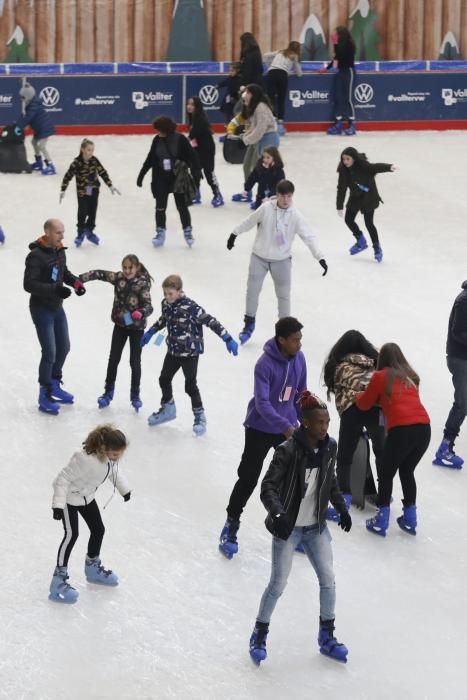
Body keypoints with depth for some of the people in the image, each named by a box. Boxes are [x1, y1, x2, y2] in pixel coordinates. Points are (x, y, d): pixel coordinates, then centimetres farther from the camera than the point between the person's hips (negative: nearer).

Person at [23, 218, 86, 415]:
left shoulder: (59, 251, 2)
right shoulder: (36, 256, -23)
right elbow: (29, 284, -27)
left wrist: (75, 282, -3)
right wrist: (54, 289, -35)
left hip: (57, 307, 9)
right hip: (41, 309, -8)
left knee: (64, 348, 18)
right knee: (49, 353, -6)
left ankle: (54, 385, 38)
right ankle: (44, 396, 7)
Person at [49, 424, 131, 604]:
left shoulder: (111, 458, -16)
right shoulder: (85, 459, -40)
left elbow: (115, 472, 9)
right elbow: (63, 479, -33)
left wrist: (124, 489, 22)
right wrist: (58, 505, -35)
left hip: (87, 497, 8)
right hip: (70, 498, -8)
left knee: (98, 529, 15)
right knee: (71, 534, -16)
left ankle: (93, 567, 39)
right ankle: (59, 580, -12)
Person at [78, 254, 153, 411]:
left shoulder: (143, 283, -18)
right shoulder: (118, 278, -7)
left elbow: (148, 306, -24)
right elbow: (99, 274, -8)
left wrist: (141, 313, -46)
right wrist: (80, 279, -21)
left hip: (136, 327, -4)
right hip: (120, 324, 4)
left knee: (135, 361, 7)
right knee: (113, 358, 10)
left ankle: (135, 395, 23)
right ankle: (108, 392, 25)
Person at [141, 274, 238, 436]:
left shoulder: (190, 307, -26)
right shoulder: (166, 304, -5)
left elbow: (210, 321, -26)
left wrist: (228, 339, -30)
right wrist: (150, 333, 25)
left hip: (190, 352, -7)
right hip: (173, 350, 7)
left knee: (190, 385, -1)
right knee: (164, 379, 18)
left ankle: (199, 415, 17)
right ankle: (168, 409, 41)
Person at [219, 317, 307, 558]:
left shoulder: (299, 359, -4)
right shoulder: (265, 365, -24)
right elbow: (262, 403, -28)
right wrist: (285, 426, -36)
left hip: (288, 427, 6)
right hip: (260, 429, -6)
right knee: (248, 479, -1)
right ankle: (231, 525, 13)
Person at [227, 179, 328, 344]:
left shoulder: (295, 216, -14)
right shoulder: (266, 208, -14)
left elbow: (308, 237, -14)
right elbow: (249, 222, 1)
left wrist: (320, 257, -21)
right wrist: (234, 234, 10)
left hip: (282, 260, 0)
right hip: (259, 257, 0)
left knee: (284, 295, 5)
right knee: (252, 290, 9)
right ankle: (249, 324, 29)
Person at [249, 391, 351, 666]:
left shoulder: (329, 447, -4)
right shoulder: (288, 451, -22)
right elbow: (268, 486, -22)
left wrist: (342, 508, 5)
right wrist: (278, 514, -36)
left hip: (316, 526, 5)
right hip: (288, 527, -5)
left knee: (328, 581, 5)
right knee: (278, 584, 1)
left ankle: (327, 637, 22)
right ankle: (259, 635, 20)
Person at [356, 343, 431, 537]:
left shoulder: (380, 376, 6)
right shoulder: (411, 376, 19)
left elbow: (364, 405, 16)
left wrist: (358, 396, 37)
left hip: (401, 430, -5)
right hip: (424, 428, 5)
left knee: (386, 473, 12)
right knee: (407, 471, 24)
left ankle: (381, 521, 11)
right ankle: (410, 519, 27)